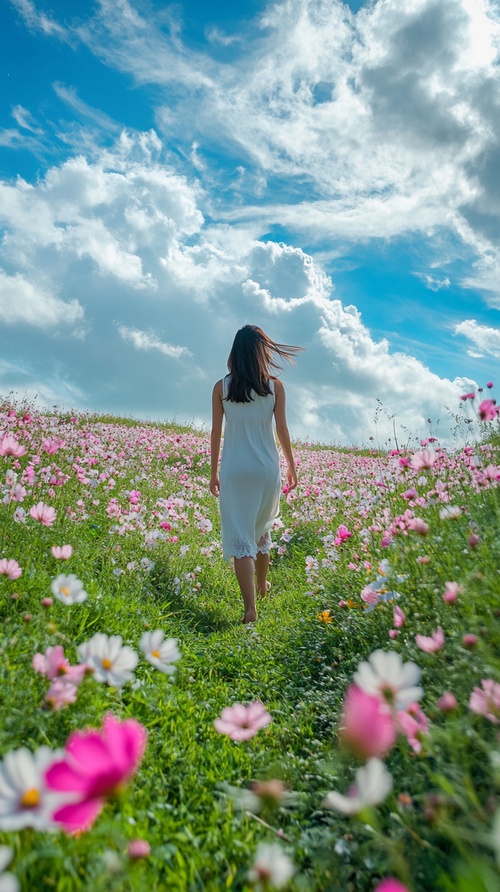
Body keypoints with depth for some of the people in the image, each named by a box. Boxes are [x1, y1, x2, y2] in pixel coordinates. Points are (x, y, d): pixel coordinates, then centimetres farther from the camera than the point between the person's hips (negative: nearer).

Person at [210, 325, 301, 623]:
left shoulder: (221, 387, -2)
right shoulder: (275, 386, -3)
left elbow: (216, 432, 0)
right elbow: (282, 429, -1)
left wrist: (214, 472, 8)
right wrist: (292, 466, 11)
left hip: (233, 469, -1)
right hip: (267, 467, 1)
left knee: (240, 536, -1)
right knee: (262, 529, 22)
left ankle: (250, 608, -9)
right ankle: (262, 585, 41)